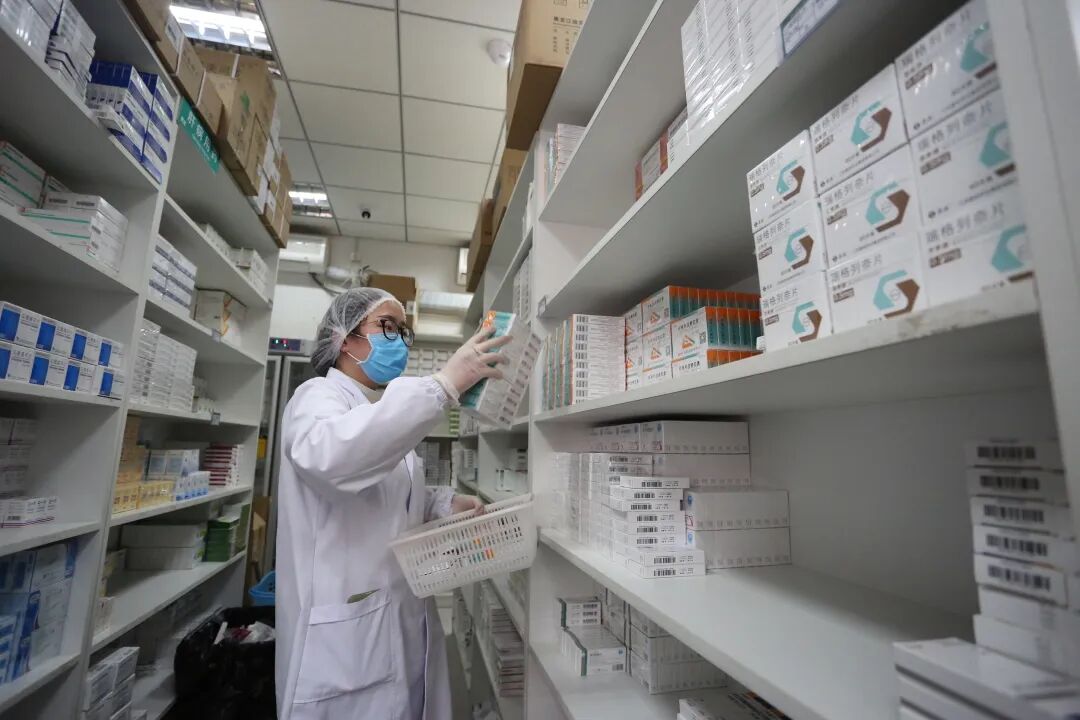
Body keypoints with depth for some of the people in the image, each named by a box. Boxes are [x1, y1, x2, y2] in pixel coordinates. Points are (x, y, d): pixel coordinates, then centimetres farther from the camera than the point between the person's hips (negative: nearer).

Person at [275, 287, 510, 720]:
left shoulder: (383, 414, 14)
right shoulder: (318, 396, -12)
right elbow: (331, 456, -37)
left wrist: (446, 503, 1)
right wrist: (443, 385, -40)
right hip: (348, 632, -8)